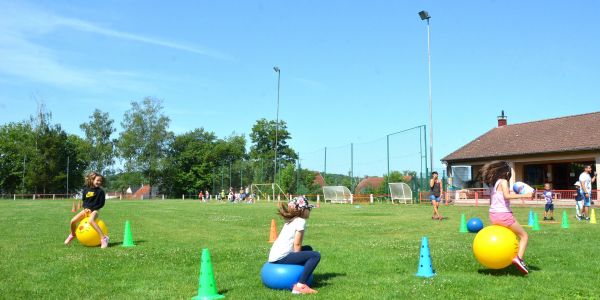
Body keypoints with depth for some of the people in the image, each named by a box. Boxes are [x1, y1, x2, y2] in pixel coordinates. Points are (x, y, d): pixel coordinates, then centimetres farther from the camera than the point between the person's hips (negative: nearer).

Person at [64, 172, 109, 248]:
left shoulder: (100, 191, -6)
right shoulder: (86, 190, 5)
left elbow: (101, 204, -5)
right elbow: (84, 200, 14)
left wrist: (91, 209, -12)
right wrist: (85, 208, -5)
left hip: (94, 210, -5)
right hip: (86, 209, 5)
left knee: (91, 221, -37)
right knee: (73, 221, -8)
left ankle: (103, 238, -38)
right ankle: (73, 235, 26)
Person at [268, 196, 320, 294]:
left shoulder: (291, 220, 19)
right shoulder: (301, 221, -7)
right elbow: (297, 244, -10)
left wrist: (297, 257, 15)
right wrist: (297, 259, -1)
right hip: (280, 258, -10)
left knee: (308, 249, 25)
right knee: (315, 255, -13)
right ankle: (300, 286, -18)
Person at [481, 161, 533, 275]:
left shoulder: (492, 183, 15)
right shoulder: (503, 181, -8)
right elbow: (507, 196, -24)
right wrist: (524, 195, -24)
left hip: (493, 215, 8)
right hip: (504, 215, -8)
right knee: (524, 235, 2)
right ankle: (519, 258, -18)